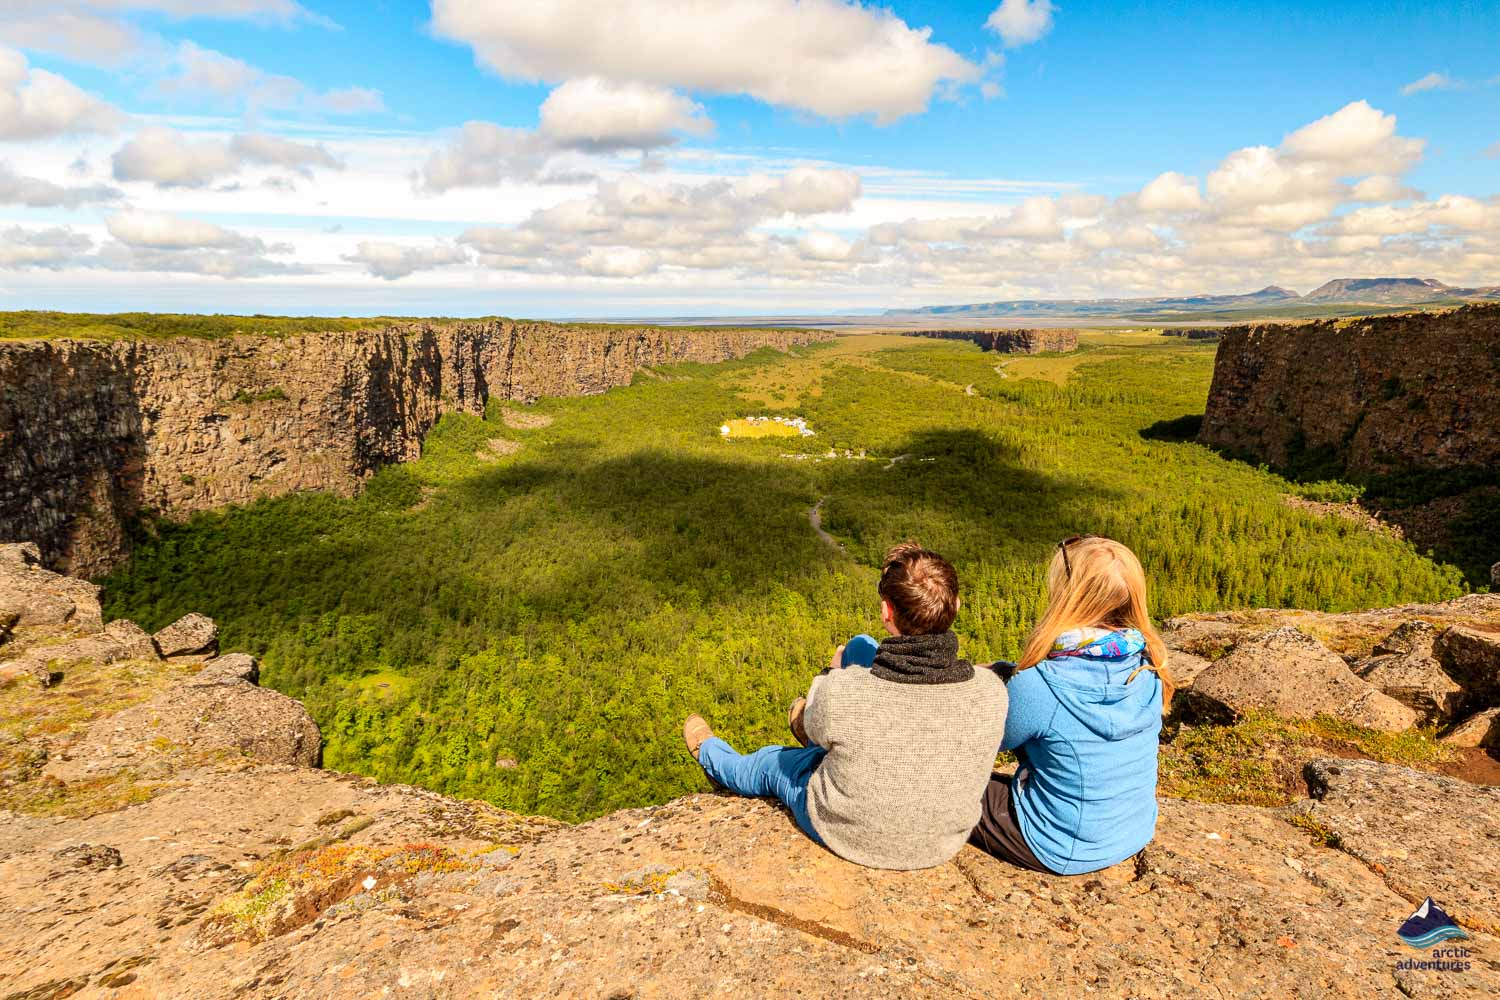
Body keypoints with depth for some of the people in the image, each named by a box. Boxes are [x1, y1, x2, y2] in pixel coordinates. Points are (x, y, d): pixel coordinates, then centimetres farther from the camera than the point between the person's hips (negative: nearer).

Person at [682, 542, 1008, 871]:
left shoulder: (842, 693, -34)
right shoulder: (991, 691, -27)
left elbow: (817, 730, -9)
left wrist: (834, 673, 11)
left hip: (850, 838, -3)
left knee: (770, 762, 28)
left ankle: (710, 756, 63)